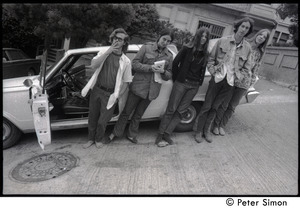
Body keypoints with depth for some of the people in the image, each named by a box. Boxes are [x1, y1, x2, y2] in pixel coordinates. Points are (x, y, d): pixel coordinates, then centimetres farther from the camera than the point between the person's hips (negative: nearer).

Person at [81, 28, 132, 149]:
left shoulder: (126, 61, -1)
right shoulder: (103, 53, 4)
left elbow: (126, 81, 3)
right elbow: (93, 65, -15)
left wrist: (118, 96, -6)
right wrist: (108, 51, -20)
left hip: (110, 94, -2)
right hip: (96, 90, 3)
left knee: (102, 121, 4)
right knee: (92, 117, 15)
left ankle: (99, 139, 33)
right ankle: (91, 139, 38)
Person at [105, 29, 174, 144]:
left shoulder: (169, 56, 6)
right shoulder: (146, 47, -3)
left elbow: (169, 76, 9)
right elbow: (135, 64, -7)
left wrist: (163, 71, -13)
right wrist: (149, 68, -20)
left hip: (152, 90, 3)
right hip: (138, 86, -2)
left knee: (138, 115, 17)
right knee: (127, 111, 8)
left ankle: (132, 134, 35)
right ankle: (116, 132, 27)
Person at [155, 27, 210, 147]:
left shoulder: (205, 54, 9)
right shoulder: (187, 49, -3)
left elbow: (203, 70, 14)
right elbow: (175, 63, -1)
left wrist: (200, 82, 6)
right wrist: (176, 78, 0)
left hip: (194, 86, 4)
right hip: (181, 83, -4)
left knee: (180, 111, 3)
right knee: (171, 110, -3)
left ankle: (166, 134, 12)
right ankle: (160, 136, 4)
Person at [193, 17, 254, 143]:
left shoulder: (247, 48, 4)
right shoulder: (222, 41, -1)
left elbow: (246, 68, 11)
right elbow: (211, 58, 4)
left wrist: (237, 76, -2)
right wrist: (213, 72, -6)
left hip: (230, 82, 2)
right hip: (217, 78, -2)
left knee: (214, 107, 10)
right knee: (206, 106, 1)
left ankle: (207, 130, 26)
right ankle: (198, 131, 15)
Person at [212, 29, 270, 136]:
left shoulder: (259, 54, 8)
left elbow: (255, 71, 13)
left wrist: (250, 85, 7)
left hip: (244, 84, 4)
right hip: (232, 80, -4)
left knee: (232, 106, 10)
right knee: (223, 104, 2)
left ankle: (222, 126, 25)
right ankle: (216, 125, 19)